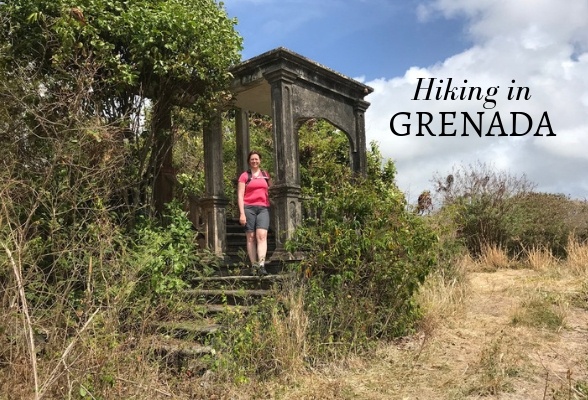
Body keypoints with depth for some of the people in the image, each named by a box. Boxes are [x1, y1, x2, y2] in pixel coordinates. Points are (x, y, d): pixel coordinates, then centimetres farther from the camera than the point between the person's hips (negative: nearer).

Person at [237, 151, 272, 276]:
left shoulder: (266, 175, 17)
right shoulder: (245, 176, 8)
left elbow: (271, 191, 22)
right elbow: (240, 195, 3)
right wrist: (242, 213, -6)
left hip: (263, 208, 1)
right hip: (249, 208, -1)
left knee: (262, 235, -15)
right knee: (251, 237, -2)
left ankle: (261, 265, -24)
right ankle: (254, 266, 1)